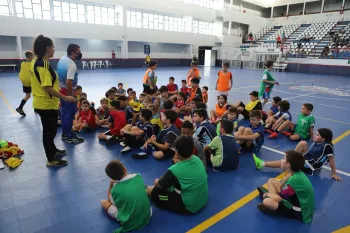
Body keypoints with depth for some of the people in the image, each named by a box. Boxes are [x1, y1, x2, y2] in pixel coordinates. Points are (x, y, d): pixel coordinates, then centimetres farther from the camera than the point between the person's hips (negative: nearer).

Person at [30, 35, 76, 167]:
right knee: (49, 131, 3)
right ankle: (51, 160, 17)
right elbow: (47, 87, -26)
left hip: (42, 103, 10)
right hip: (47, 104, -10)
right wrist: (65, 98, -22)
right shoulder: (43, 63, -22)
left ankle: (53, 151, 42)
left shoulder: (35, 61, 9)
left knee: (50, 130, 24)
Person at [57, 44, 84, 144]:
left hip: (61, 89, 9)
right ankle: (69, 136, 8)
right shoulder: (72, 65, -23)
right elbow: (68, 82, -28)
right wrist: (71, 95, -21)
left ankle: (64, 133, 27)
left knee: (64, 111, 16)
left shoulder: (62, 59, 5)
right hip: (68, 91, -9)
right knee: (70, 113, 0)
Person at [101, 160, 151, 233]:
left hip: (129, 224, -4)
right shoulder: (138, 176, -11)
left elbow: (110, 200, 4)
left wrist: (111, 184, 0)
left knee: (103, 202, 9)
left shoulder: (115, 190, -20)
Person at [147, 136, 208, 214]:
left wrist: (156, 181, 16)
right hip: (203, 201, 7)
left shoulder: (175, 170, -26)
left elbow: (158, 184, -7)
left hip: (189, 207, -7)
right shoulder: (197, 159, -9)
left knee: (153, 191, 4)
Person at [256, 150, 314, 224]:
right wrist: (286, 178, -11)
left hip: (301, 213, -9)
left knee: (267, 202, -31)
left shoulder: (295, 179, -32)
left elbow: (278, 198, -22)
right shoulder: (295, 173, -4)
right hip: (296, 201, 9)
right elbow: (281, 188, 3)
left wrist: (267, 194, -6)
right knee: (271, 181, 9)